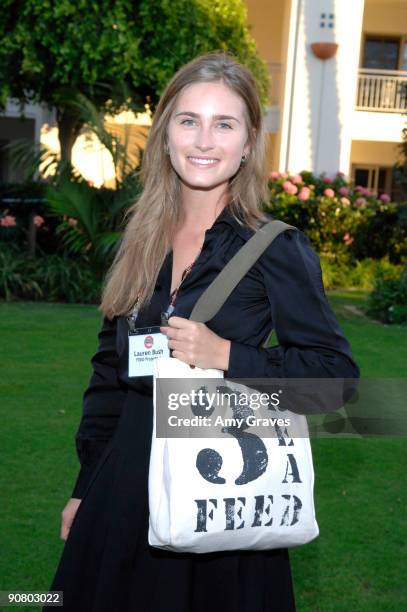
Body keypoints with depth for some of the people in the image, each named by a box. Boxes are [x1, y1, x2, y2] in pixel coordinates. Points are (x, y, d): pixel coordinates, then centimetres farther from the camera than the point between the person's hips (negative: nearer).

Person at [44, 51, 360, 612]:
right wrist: (85, 488, 11)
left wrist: (226, 356, -20)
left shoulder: (277, 249, -10)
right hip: (127, 476, 5)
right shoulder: (141, 241, 4)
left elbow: (336, 370, -9)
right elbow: (110, 371, 10)